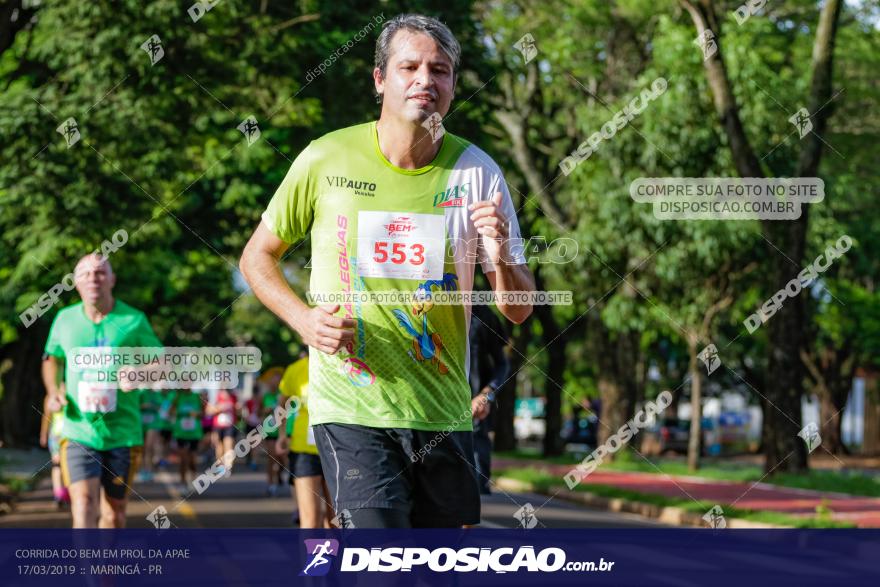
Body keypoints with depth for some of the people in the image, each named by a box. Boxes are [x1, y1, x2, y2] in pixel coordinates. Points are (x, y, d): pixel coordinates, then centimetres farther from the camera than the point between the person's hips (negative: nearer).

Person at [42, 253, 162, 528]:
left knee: (114, 511, 11)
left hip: (123, 432, 0)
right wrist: (53, 390, 2)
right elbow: (52, 359, 21)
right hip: (78, 431, 0)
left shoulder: (134, 320, -2)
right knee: (84, 504, -17)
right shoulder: (65, 320, 4)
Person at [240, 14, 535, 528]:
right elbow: (258, 257, 9)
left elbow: (518, 311, 2)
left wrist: (500, 260, -20)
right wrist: (303, 318, -9)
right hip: (351, 409, -3)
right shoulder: (326, 160, -3)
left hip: (444, 413, 3)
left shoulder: (477, 173, 0)